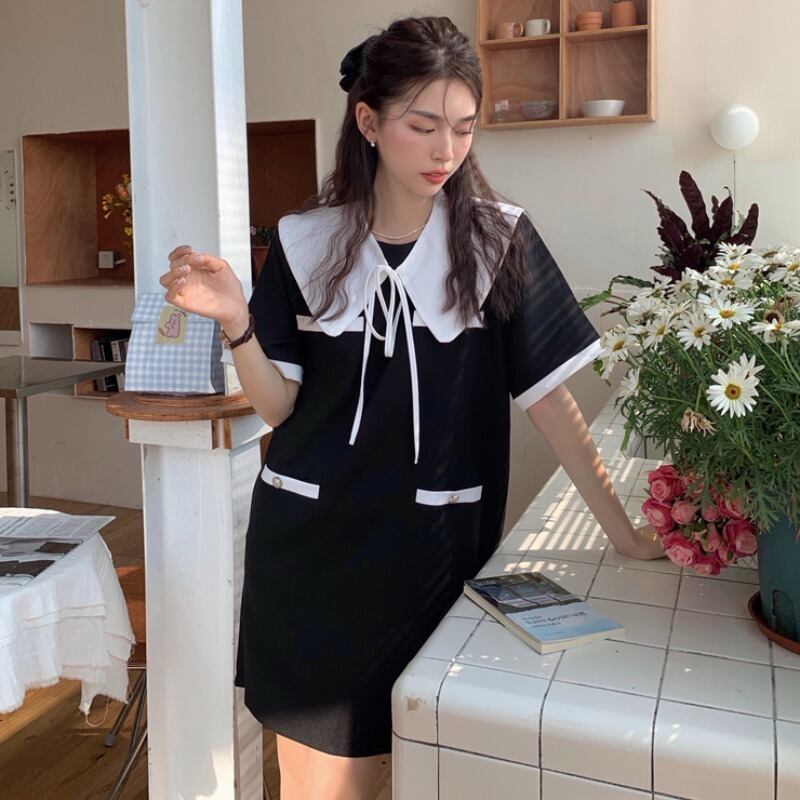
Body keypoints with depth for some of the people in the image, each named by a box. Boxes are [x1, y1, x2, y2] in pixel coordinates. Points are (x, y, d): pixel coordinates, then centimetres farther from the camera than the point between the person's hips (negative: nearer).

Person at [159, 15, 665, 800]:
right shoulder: (305, 241, -1)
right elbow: (281, 407, 0)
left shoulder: (498, 237, -4)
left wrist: (619, 526, -6)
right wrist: (236, 322, -17)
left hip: (436, 542, 0)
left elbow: (547, 393, -3)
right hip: (309, 540, 1)